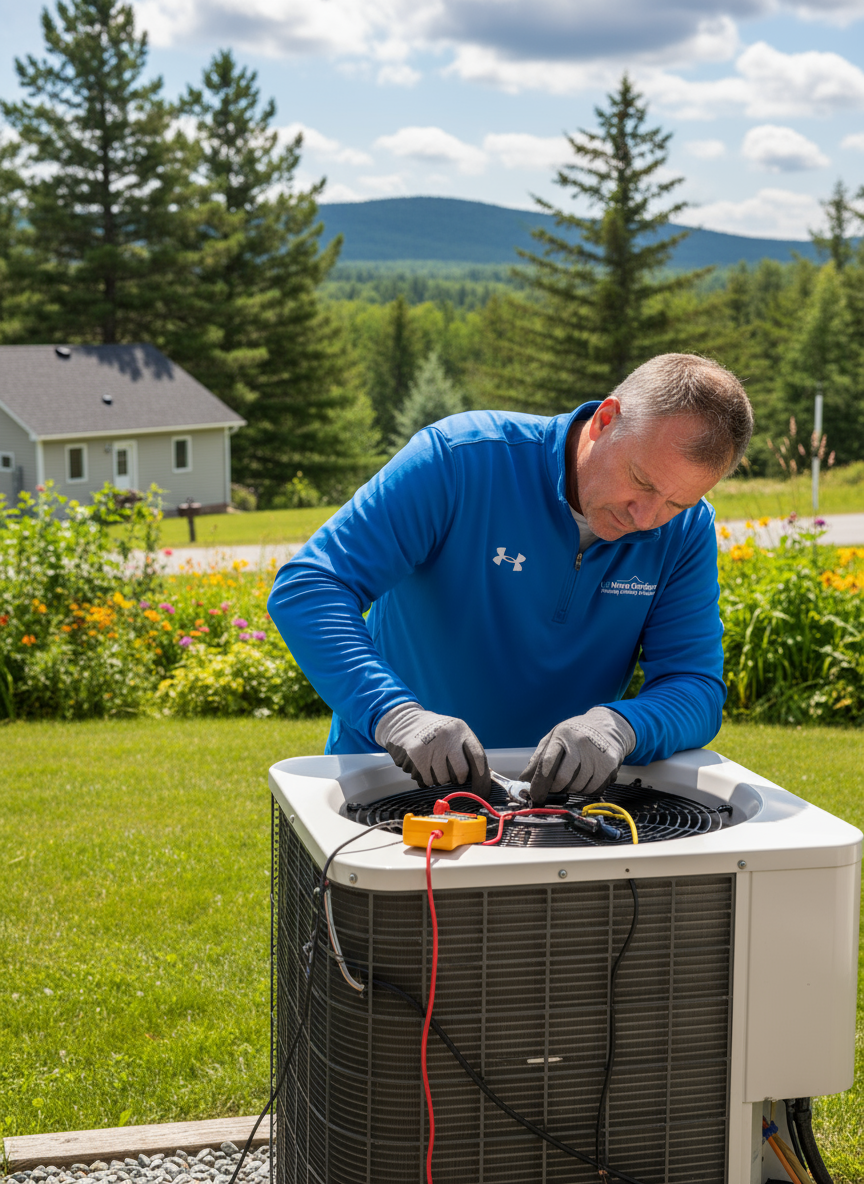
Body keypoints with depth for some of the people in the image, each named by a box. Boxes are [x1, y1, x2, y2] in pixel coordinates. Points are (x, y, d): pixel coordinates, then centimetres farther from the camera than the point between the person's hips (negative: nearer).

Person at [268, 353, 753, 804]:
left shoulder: (688, 530, -6)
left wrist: (619, 726, -33)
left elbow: (698, 689, -9)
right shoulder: (462, 458, -19)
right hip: (391, 778, -3)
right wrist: (395, 713, -39)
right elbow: (305, 590, -23)